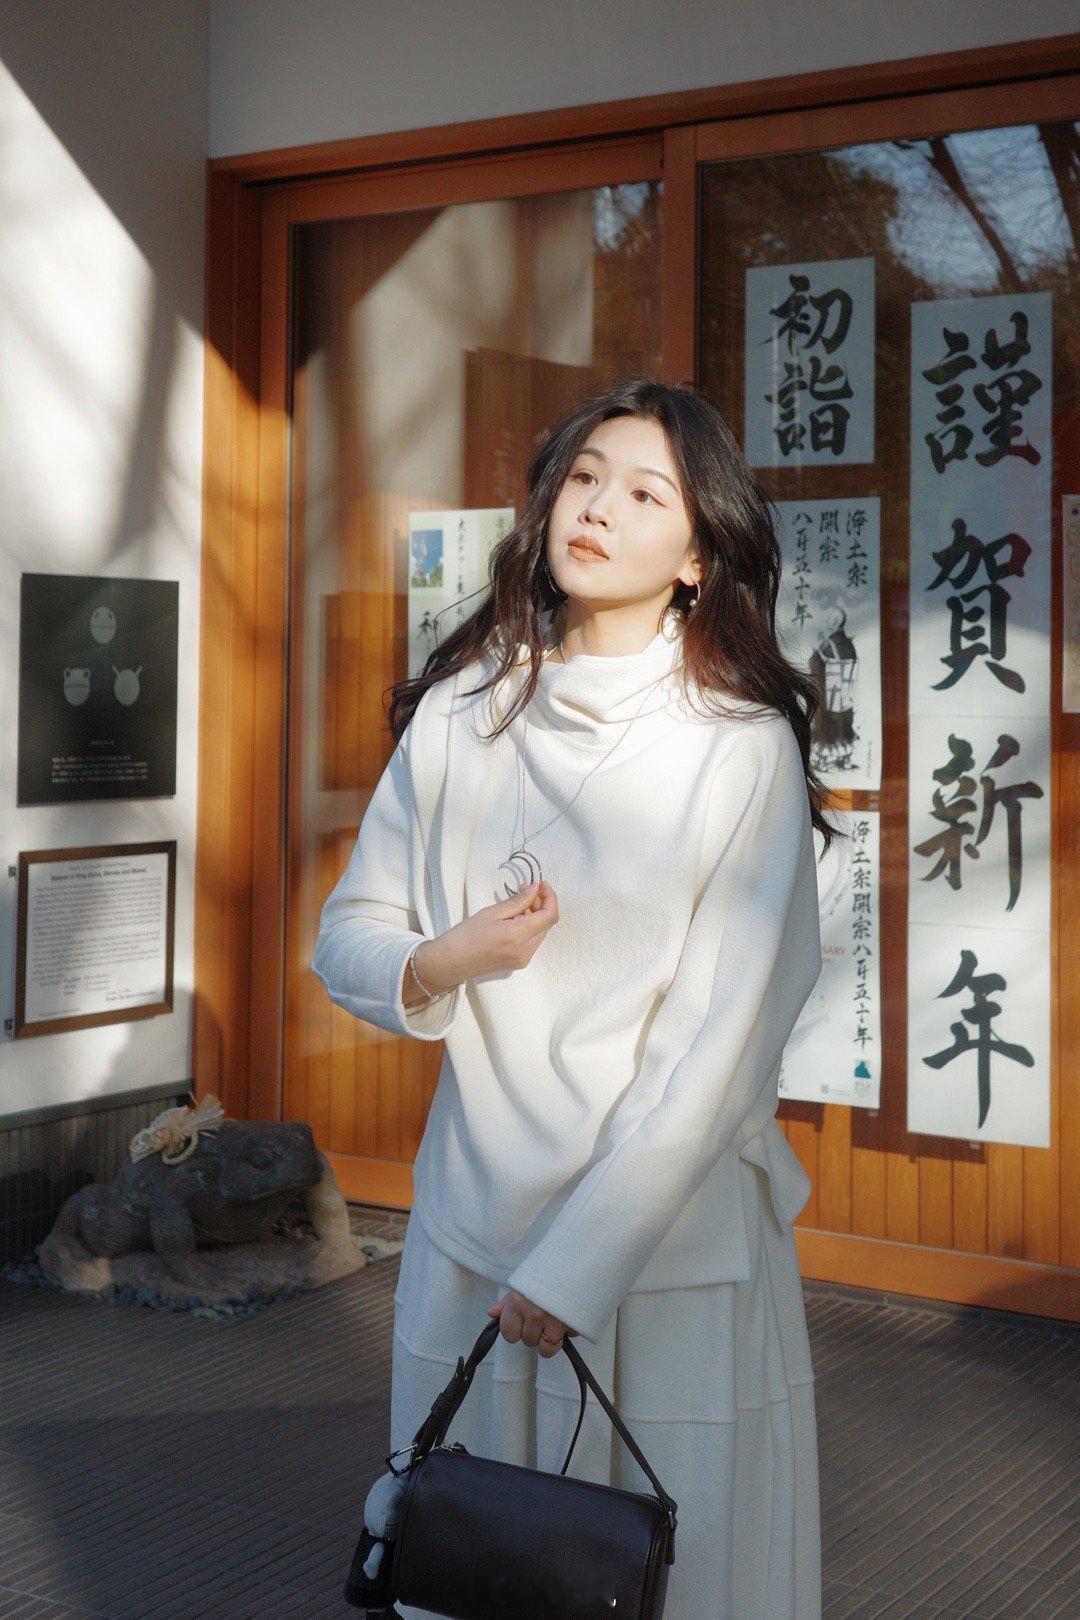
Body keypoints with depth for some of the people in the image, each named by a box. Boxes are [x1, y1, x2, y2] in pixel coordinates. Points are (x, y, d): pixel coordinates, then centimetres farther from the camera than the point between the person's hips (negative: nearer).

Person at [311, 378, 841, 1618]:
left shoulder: (744, 747, -10)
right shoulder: (459, 714, 3)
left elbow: (720, 1047, -13)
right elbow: (347, 931, 11)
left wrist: (578, 1264, -15)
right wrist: (441, 963, -12)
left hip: (670, 1247, -3)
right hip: (469, 1235, 4)